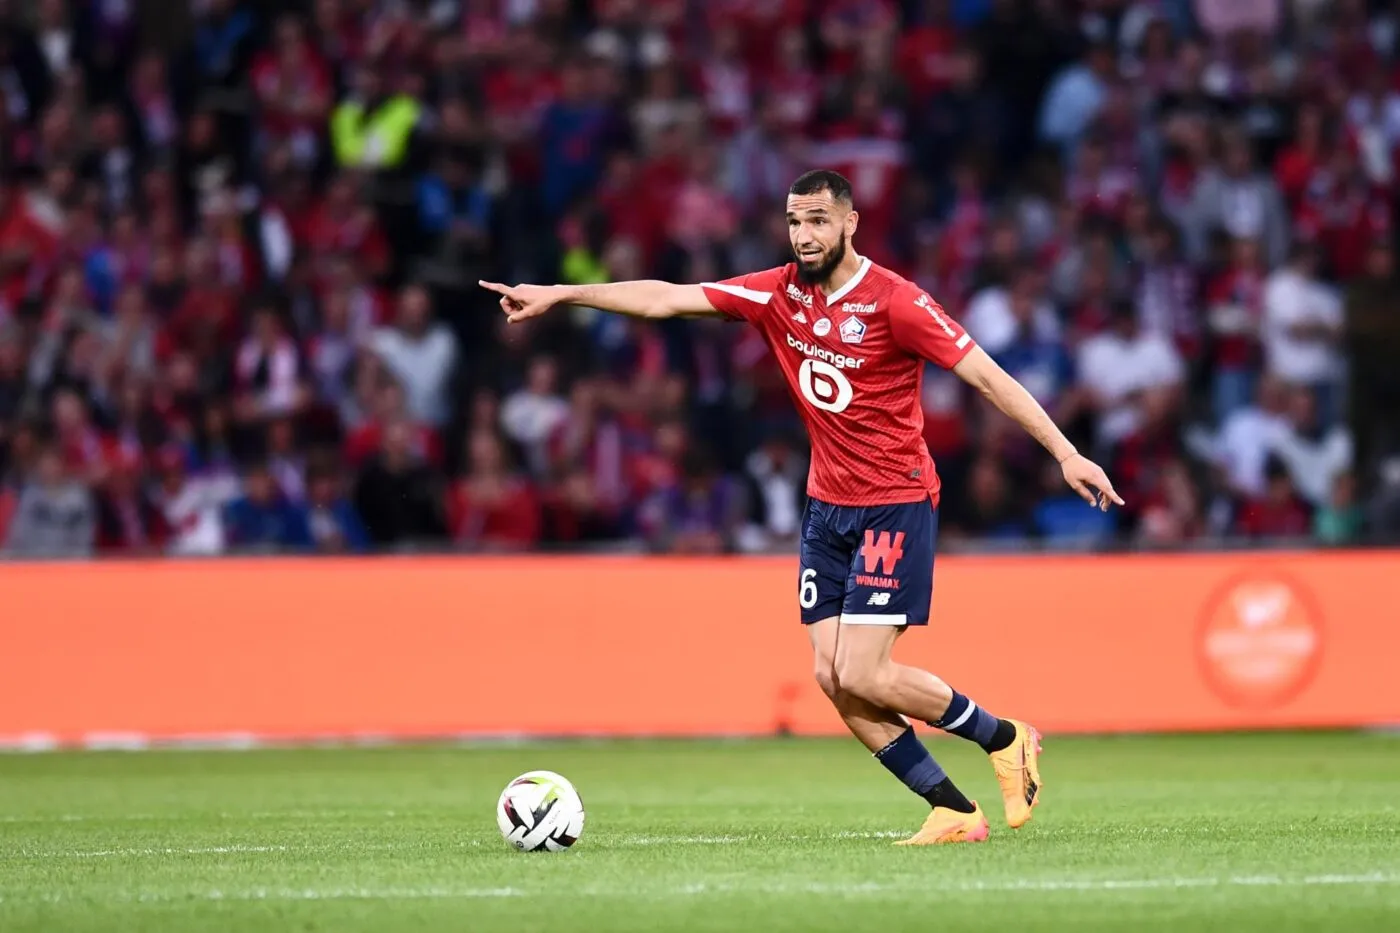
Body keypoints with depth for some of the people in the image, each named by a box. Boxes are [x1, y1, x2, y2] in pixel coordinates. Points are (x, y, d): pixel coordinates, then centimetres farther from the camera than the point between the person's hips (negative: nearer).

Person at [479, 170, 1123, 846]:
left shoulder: (895, 302, -14)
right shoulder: (778, 294, 2)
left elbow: (987, 376, -14)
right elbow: (666, 299, 2)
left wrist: (1065, 453, -20)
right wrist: (560, 294, -2)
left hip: (896, 504, -6)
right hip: (827, 505, 6)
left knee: (862, 675, -14)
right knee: (831, 675, -3)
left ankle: (1004, 739, 8)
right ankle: (954, 811, 4)